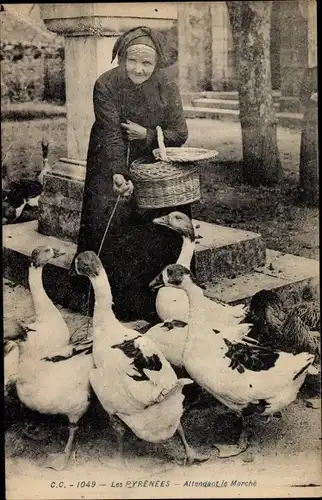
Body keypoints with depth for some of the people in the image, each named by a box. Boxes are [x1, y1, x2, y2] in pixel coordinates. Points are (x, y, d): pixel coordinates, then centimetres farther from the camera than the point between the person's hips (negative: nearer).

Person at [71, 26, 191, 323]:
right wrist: (119, 174, -35)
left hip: (154, 165, 2)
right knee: (111, 219, -16)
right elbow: (111, 134, -22)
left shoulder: (167, 89, -5)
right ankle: (124, 301, -7)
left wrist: (147, 134, -21)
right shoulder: (106, 85, -13)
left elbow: (180, 134, -5)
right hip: (112, 165, -2)